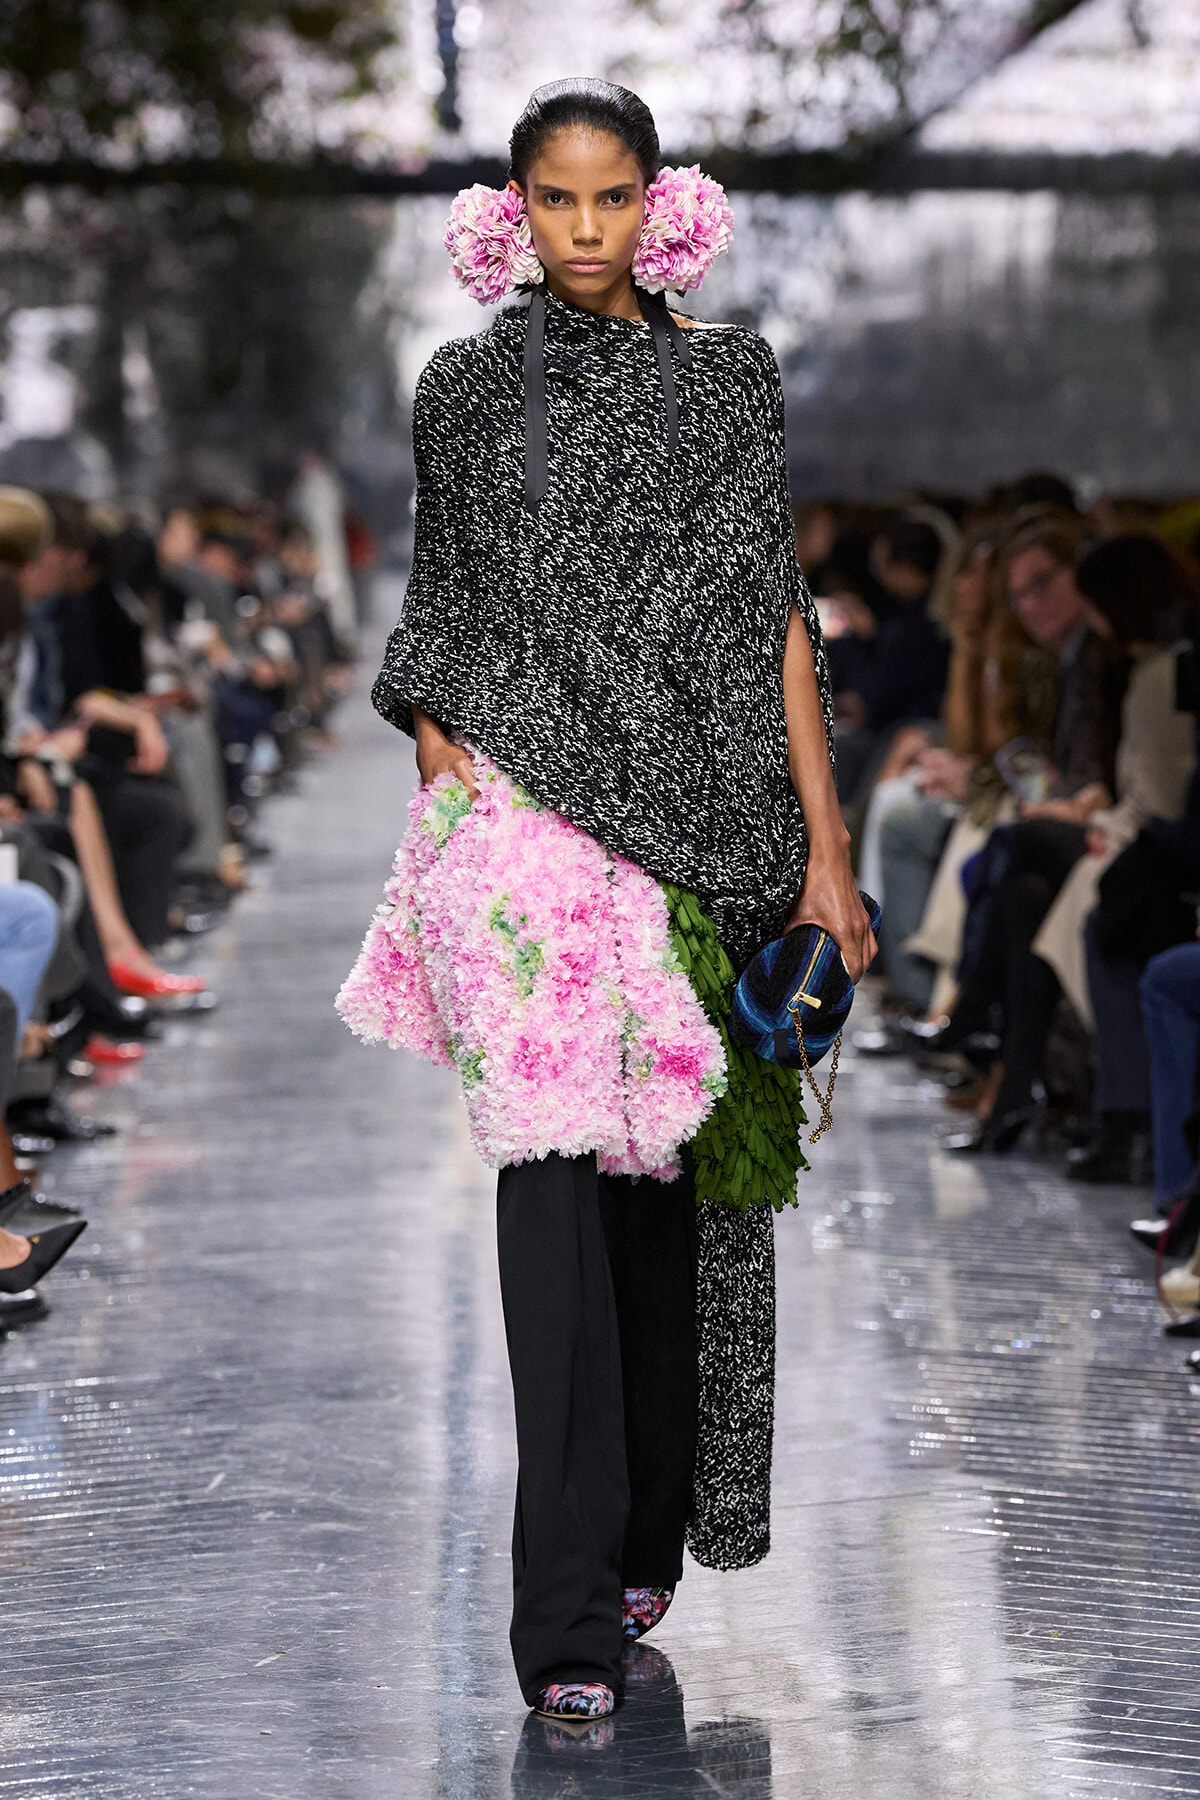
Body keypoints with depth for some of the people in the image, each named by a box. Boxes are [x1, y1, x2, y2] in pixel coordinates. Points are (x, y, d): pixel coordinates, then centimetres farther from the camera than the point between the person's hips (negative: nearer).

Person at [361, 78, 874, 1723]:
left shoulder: (729, 383, 10)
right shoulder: (469, 388, 8)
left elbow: (776, 621, 7)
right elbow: (440, 629, 12)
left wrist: (824, 847, 1)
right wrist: (444, 809, 1)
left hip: (703, 834, 2)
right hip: (530, 829, -2)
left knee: (678, 1176, 7)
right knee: (558, 1180, -9)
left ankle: (647, 1537, 24)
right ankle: (571, 1616, -9)